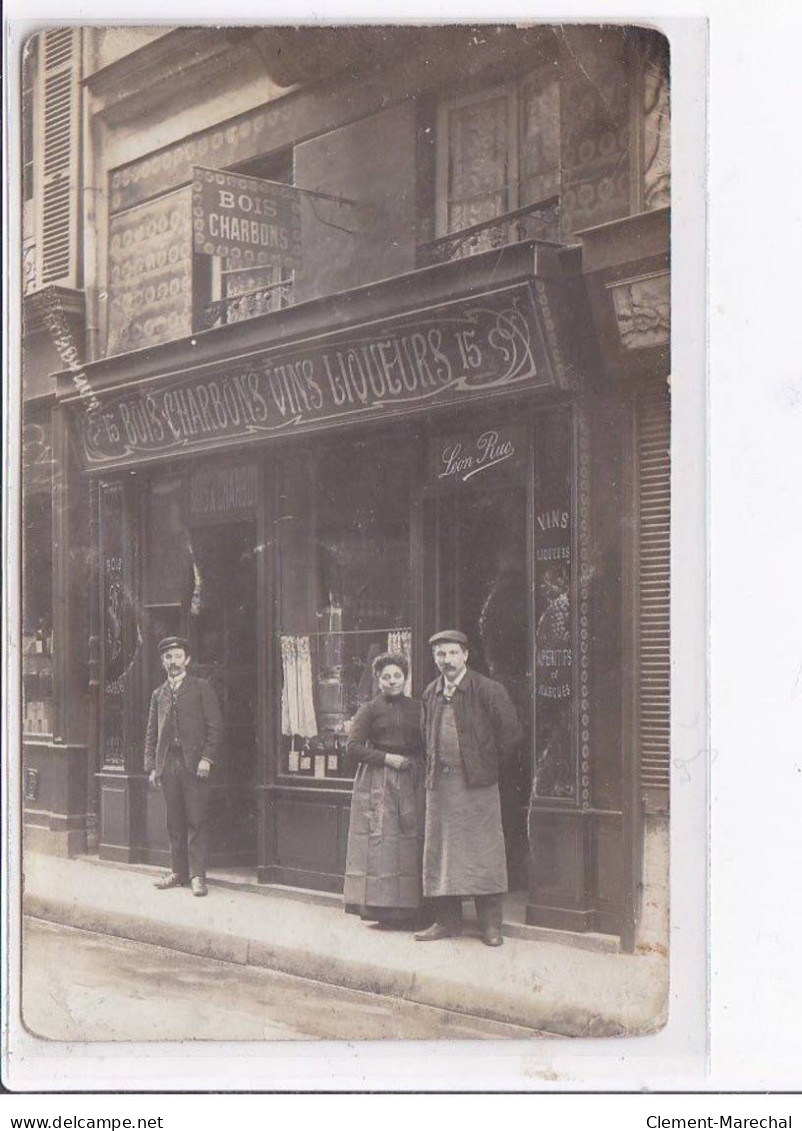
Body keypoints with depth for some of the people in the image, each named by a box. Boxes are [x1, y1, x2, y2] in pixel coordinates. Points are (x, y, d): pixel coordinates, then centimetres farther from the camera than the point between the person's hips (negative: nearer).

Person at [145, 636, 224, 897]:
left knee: (196, 821, -5)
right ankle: (178, 871, 14)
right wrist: (151, 766, 7)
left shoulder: (202, 688, 3)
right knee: (174, 822, 7)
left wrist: (207, 759, -11)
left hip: (194, 764, -4)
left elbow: (215, 726, -2)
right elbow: (151, 733, 16)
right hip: (168, 765, 4)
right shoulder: (158, 694, 16)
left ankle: (197, 875, -4)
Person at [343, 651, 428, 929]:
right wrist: (386, 757, -11)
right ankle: (383, 908, -3)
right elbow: (352, 747, -4)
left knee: (411, 842, -1)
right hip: (377, 784, -3)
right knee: (379, 842, -7)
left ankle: (409, 909, 4)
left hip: (410, 783, 3)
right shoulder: (369, 710, 3)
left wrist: (416, 762, -1)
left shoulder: (416, 708, 12)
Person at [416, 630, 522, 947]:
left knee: (483, 849, -2)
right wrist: (434, 767, 12)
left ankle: (491, 924, 6)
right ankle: (447, 921, 15)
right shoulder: (430, 694, 9)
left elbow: (511, 735, -4)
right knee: (441, 850, 6)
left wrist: (488, 763, 0)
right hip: (439, 782, 5)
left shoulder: (487, 690, -6)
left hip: (477, 782, -5)